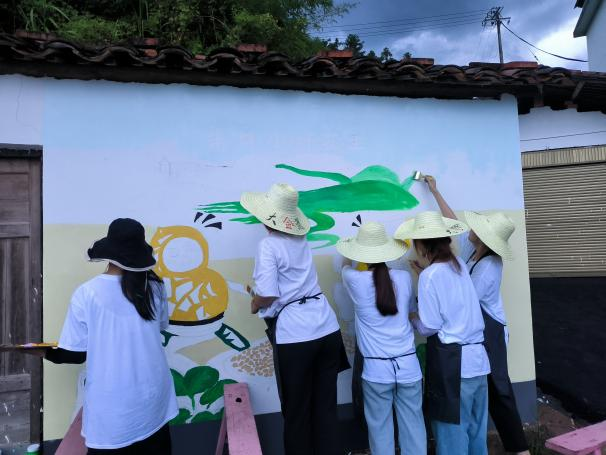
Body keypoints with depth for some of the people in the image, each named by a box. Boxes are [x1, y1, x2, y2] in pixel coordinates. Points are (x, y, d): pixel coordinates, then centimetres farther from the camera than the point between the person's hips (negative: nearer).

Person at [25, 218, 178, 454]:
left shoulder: (87, 293, -16)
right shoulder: (153, 286, -10)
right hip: (152, 396, 2)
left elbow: (76, 353, -8)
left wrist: (46, 352, 11)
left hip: (111, 406, -2)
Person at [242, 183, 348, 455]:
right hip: (327, 328, 6)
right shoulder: (301, 240, 10)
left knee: (297, 410, 13)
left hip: (294, 336, -6)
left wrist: (255, 303, 2)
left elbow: (269, 295, -17)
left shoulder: (268, 245, -10)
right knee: (326, 405, 16)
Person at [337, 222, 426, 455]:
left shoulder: (356, 281, -10)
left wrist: (351, 252, 35)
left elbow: (346, 267, 16)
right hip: (408, 365, 3)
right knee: (413, 427, 15)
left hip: (377, 369, -2)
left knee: (380, 429, 12)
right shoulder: (404, 278, -2)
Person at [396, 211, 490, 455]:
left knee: (452, 430, 9)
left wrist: (412, 318, 5)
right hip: (477, 357, 7)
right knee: (476, 428, 20)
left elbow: (429, 327, -15)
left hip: (451, 360, -7)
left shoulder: (430, 275, -15)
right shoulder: (459, 264, 6)